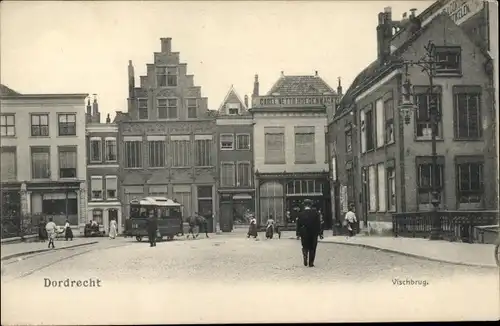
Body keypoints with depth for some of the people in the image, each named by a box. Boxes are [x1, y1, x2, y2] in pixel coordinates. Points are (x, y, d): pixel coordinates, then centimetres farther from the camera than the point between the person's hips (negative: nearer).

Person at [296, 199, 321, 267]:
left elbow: (298, 225, -3)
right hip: (313, 234, 0)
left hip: (304, 234, 0)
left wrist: (299, 233, 4)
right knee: (312, 249, 8)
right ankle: (311, 263, 6)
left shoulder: (301, 214, -5)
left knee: (305, 247, 15)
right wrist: (318, 232, 5)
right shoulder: (315, 213, -5)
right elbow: (319, 224, -3)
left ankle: (305, 257, -10)